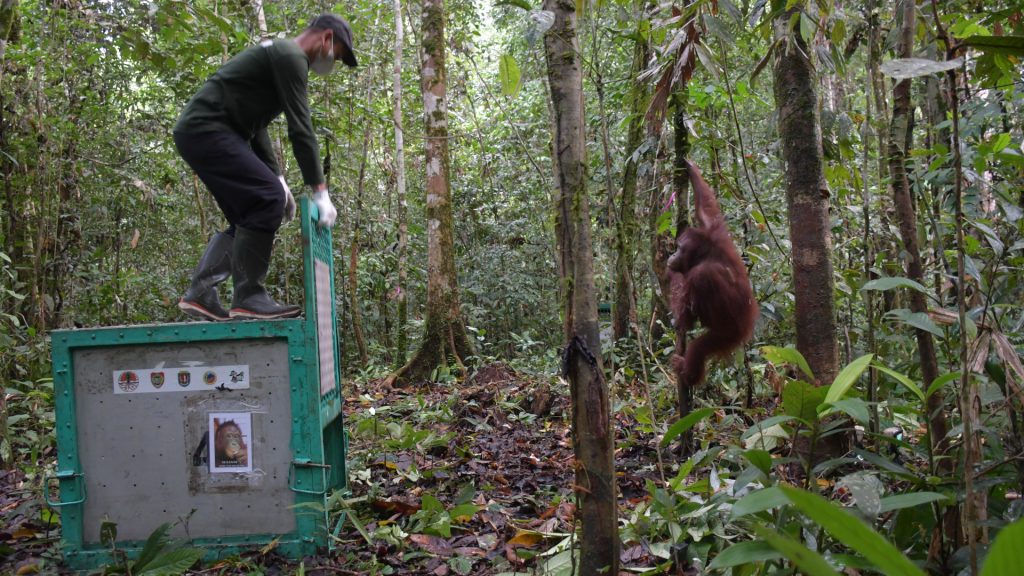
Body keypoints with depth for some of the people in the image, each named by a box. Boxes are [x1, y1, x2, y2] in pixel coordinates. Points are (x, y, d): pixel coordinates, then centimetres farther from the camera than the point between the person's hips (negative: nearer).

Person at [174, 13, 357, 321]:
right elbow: (300, 128, -15)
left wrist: (278, 179, 20)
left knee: (249, 214, 11)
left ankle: (200, 293, 7)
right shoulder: (291, 56, -9)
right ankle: (247, 297, -12)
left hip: (197, 132, 11)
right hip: (206, 129, -11)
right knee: (268, 198, -16)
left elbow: (256, 125, 26)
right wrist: (320, 191, -14)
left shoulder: (279, 55, 25)